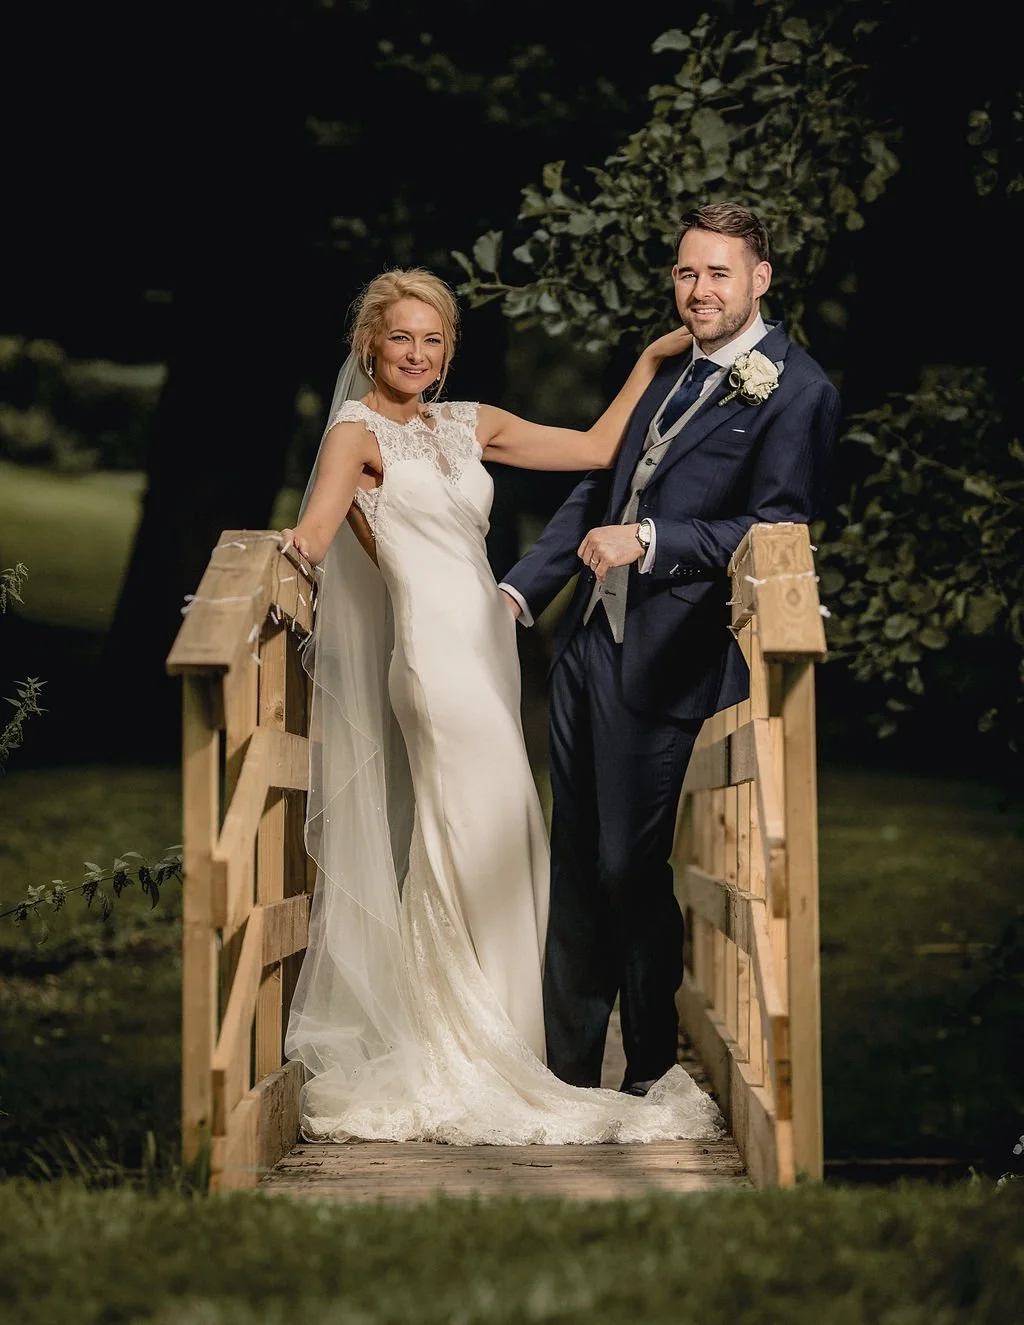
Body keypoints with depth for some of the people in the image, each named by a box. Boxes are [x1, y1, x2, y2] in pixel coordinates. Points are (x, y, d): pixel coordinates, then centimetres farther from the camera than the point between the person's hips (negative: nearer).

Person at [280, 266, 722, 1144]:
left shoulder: (470, 427, 17)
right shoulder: (359, 430, 0)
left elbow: (597, 449, 17)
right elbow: (315, 527, -16)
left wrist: (653, 360, 14)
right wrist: (280, 563, -35)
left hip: (487, 648, 7)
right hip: (433, 652, -7)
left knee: (497, 847, 8)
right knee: (468, 842, -8)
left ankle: (480, 1045, 18)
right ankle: (453, 1061, 0)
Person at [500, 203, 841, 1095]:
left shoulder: (795, 391, -9)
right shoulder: (668, 369, 16)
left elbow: (777, 533, -16)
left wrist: (650, 542, -21)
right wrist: (521, 590, 16)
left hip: (666, 666, -8)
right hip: (590, 646, 8)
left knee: (634, 870, 0)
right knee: (576, 868, 13)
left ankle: (655, 1075, 18)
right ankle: (567, 1072, 23)